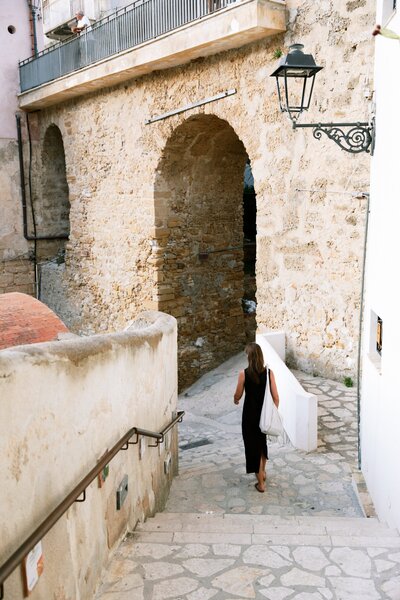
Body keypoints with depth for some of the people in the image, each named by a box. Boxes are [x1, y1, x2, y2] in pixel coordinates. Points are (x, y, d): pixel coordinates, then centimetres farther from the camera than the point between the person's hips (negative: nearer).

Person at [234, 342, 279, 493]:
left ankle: (261, 483, 11)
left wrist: (235, 400, 19)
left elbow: (238, 396, -4)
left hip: (250, 414, -4)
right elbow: (276, 397, -5)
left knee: (253, 446, 7)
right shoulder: (269, 372, -8)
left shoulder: (244, 373, -15)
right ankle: (262, 472, 43)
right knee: (262, 442, 26)